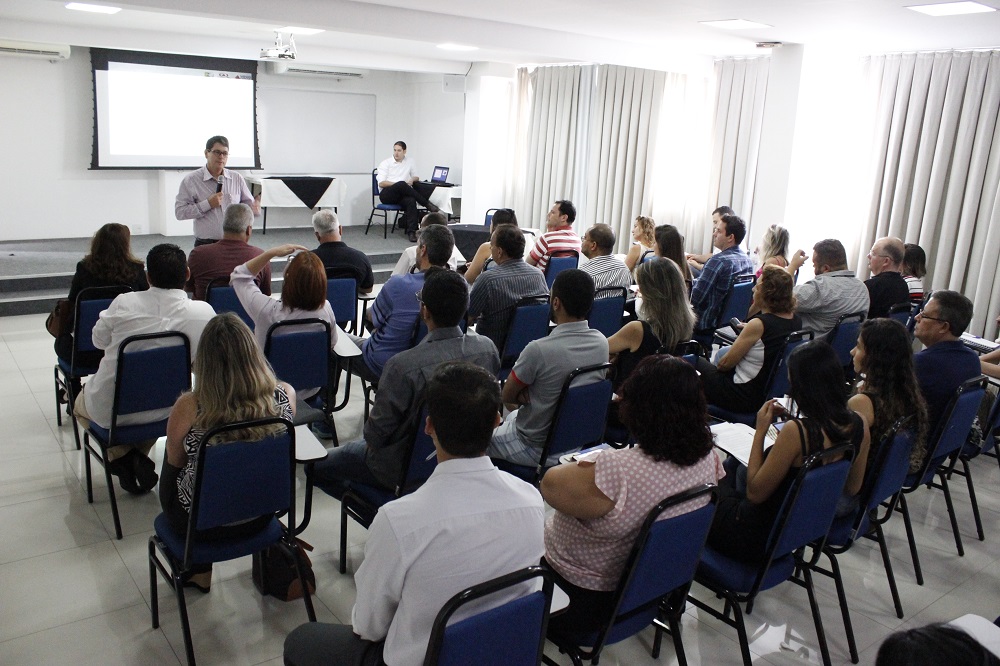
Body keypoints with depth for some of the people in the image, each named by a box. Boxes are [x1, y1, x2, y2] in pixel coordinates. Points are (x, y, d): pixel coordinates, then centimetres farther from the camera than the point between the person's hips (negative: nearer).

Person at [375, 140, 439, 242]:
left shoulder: (410, 162, 16)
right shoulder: (385, 163, 5)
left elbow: (416, 177, 25)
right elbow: (381, 183, -4)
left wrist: (412, 180, -1)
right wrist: (399, 184, -15)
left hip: (401, 195, 3)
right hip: (386, 194, -3)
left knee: (411, 200, -35)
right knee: (402, 184, -36)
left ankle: (411, 231, -39)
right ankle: (427, 204, -30)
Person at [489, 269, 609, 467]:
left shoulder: (538, 350, -31)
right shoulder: (602, 343, -11)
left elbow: (507, 396, -15)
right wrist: (535, 396, -8)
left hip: (539, 449, -6)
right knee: (513, 416, 32)